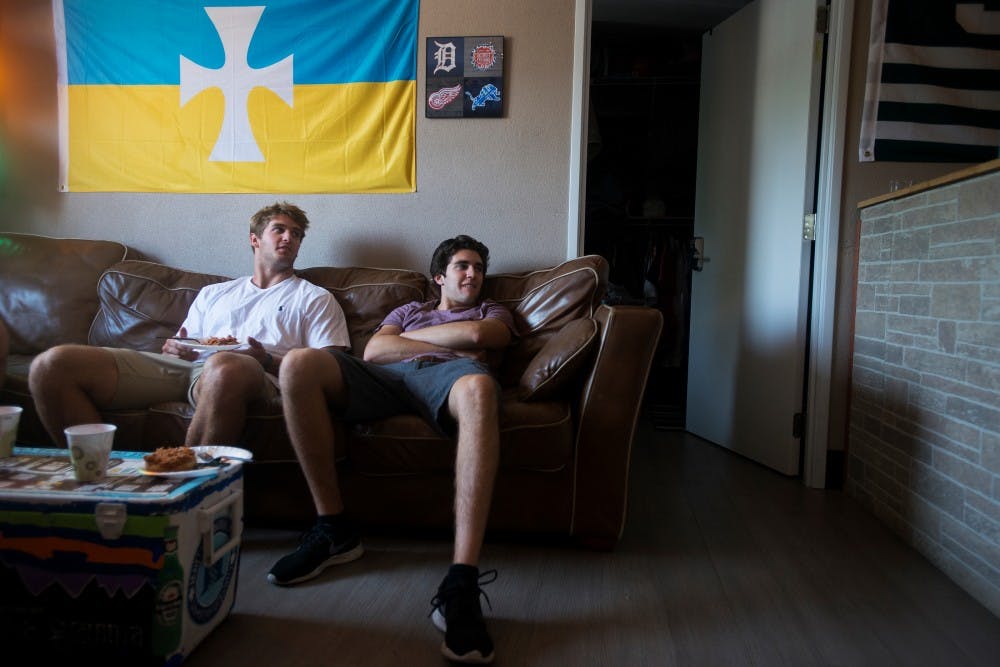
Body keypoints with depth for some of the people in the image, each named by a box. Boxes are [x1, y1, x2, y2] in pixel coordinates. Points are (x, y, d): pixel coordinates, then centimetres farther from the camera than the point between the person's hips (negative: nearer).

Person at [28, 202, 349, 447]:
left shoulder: (316, 299, 20)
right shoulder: (213, 293, 34)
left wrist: (266, 359, -8)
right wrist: (174, 349, 4)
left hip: (256, 373, -4)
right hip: (184, 366, 5)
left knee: (225, 367, -45)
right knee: (50, 364, -14)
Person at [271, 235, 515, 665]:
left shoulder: (494, 312, 34)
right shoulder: (409, 310, 38)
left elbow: (476, 334, 6)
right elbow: (372, 351, 15)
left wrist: (409, 338, 16)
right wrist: (453, 348, 9)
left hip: (446, 377, -2)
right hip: (386, 378, 3)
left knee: (478, 387, -42)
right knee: (298, 364, -25)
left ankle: (461, 583, -50)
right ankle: (333, 529, -18)